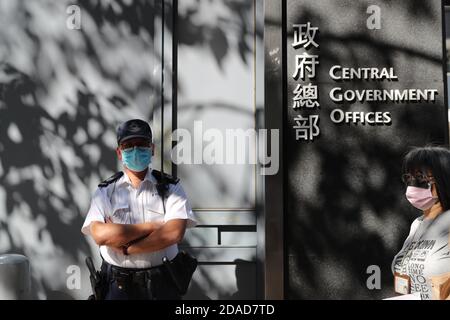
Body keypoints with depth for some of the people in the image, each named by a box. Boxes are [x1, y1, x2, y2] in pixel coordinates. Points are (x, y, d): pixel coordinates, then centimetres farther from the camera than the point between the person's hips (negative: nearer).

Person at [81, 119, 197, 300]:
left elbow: (174, 233, -15)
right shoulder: (105, 191, 1)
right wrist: (153, 226, -15)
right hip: (118, 284, 0)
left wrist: (126, 248, -15)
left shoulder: (170, 187, -1)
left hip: (162, 284, 0)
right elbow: (100, 235, -15)